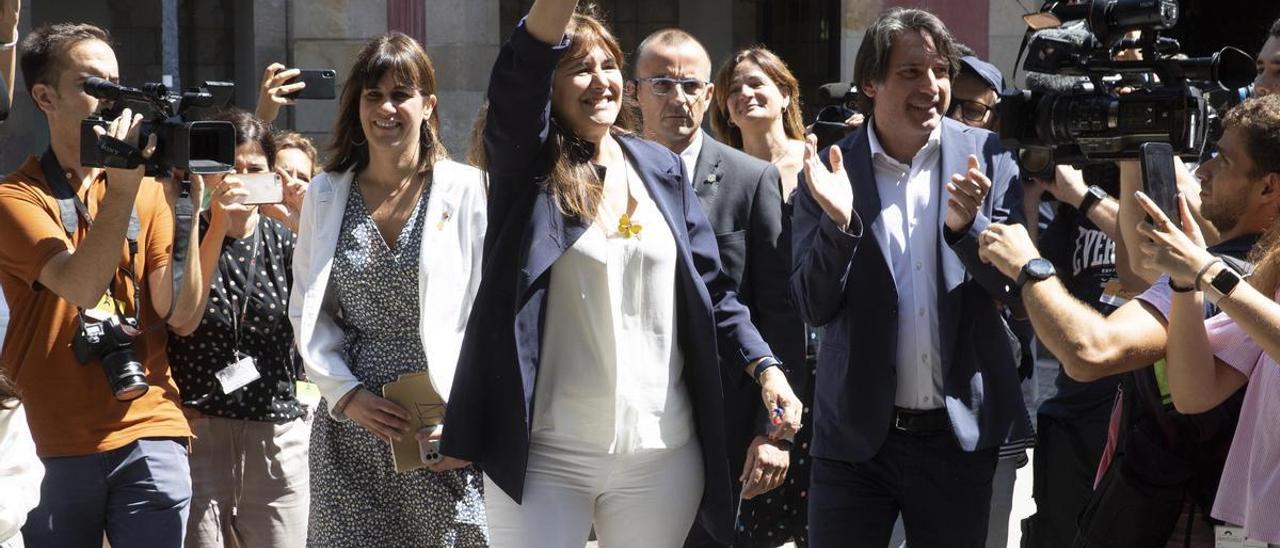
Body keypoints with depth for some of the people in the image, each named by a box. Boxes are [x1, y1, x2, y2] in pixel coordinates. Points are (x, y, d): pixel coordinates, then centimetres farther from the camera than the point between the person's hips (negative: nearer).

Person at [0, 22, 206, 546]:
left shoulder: (149, 190, 8)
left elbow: (180, 313, -1)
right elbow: (82, 286, -18)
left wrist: (185, 210, -11)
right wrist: (121, 189, -21)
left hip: (147, 430, 2)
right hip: (52, 441, -2)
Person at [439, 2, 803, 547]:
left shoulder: (662, 168, 9)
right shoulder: (526, 164, -1)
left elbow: (711, 286, 11)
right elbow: (521, 73, -21)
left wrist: (766, 368, -2)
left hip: (661, 451, 3)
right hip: (545, 453, -3)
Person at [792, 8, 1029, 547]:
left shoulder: (987, 157, -2)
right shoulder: (830, 169, -3)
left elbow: (1018, 283, -2)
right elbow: (814, 307, -5)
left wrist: (967, 225, -21)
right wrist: (838, 222, -22)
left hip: (962, 430, 1)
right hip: (856, 433, -1)